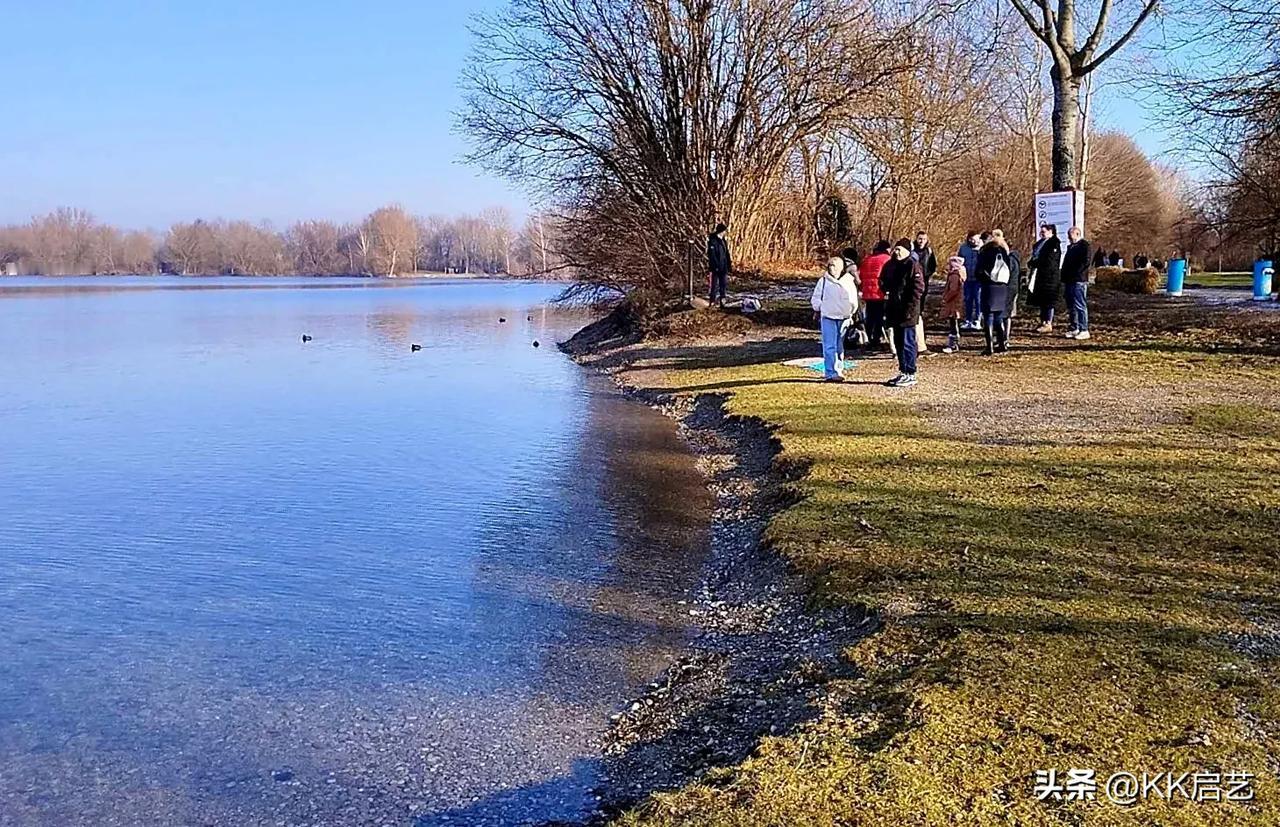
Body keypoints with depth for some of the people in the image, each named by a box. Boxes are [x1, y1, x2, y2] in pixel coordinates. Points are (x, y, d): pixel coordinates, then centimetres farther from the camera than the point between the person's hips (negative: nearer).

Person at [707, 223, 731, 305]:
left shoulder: (722, 240, 12)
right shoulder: (712, 241, -14)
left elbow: (726, 253, 18)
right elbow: (711, 255, -18)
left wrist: (729, 264, 15)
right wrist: (716, 266, -20)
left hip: (724, 267, 8)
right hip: (716, 267, -8)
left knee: (724, 284, 11)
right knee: (715, 284, -2)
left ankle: (722, 300, 19)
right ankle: (713, 301, 6)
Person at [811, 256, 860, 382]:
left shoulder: (849, 281, 6)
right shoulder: (823, 281, 1)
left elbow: (854, 301, 14)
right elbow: (815, 298, 6)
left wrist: (850, 314, 8)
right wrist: (820, 310, -2)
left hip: (843, 318, 3)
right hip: (828, 318, -3)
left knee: (840, 347, 11)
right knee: (829, 346, -8)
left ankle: (839, 370, 22)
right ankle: (831, 373, -10)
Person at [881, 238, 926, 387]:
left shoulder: (913, 266, -10)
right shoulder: (890, 265, 12)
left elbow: (918, 289, -14)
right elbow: (883, 282, 26)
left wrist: (910, 309, -19)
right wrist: (886, 290, 5)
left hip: (907, 312, -8)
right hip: (894, 310, 8)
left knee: (907, 342, -5)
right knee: (898, 342, 13)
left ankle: (910, 375, -1)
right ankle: (903, 372, 23)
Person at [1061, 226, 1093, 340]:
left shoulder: (1084, 245, -7)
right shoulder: (1070, 247, 21)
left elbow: (1085, 262, -16)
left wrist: (1075, 273, -17)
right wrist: (1064, 277, 12)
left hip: (1079, 281, -9)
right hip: (1070, 281, 10)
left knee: (1080, 306, -9)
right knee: (1071, 306, 12)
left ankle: (1084, 330, -8)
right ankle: (1074, 329, 19)